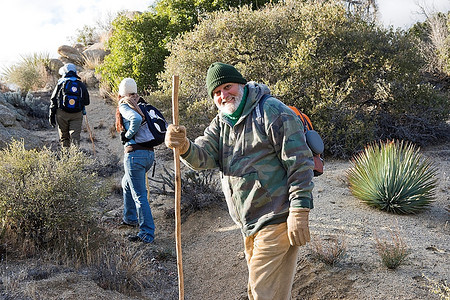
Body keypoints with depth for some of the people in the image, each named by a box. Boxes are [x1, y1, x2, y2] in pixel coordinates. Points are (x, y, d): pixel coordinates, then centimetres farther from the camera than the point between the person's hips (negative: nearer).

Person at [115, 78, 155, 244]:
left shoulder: (124, 105, -4)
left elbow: (136, 119, -26)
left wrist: (127, 136, -11)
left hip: (135, 154, -8)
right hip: (149, 153, 8)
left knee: (139, 195, -4)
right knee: (127, 184, 29)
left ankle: (147, 233, -1)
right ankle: (130, 218, 41)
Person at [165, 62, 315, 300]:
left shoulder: (273, 112, -12)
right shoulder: (221, 123, 12)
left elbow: (299, 162, -16)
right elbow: (203, 156, -4)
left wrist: (299, 211, -22)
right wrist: (184, 146, -28)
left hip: (277, 220, -8)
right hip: (249, 224, 8)